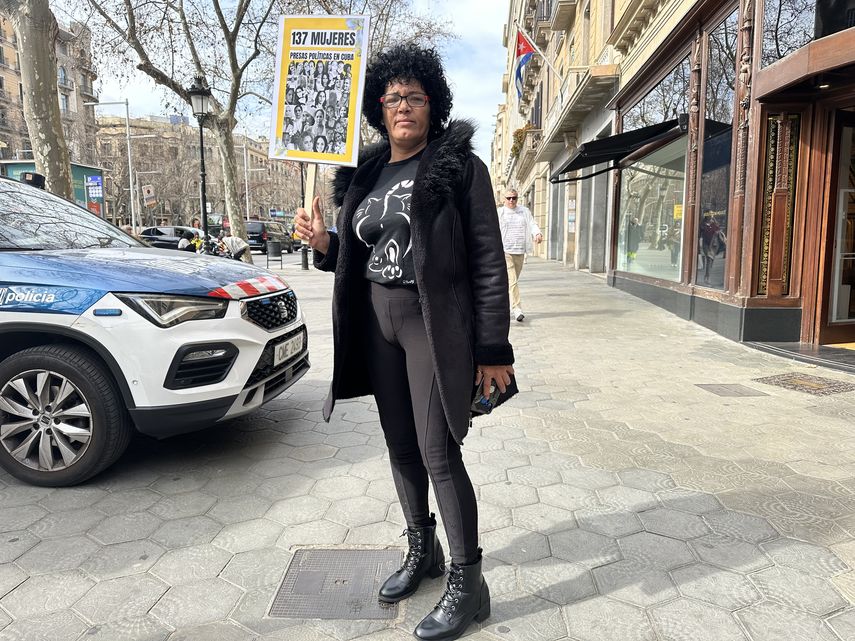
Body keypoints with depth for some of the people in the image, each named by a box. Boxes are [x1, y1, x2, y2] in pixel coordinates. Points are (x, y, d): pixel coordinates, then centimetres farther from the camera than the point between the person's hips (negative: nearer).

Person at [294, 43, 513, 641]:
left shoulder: (460, 166, -7)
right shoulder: (365, 173, 11)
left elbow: (488, 260, -10)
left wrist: (493, 350, -14)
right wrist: (325, 244, -5)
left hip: (433, 323, -6)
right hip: (377, 322, 6)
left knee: (438, 452, -6)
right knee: (400, 446, 14)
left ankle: (468, 583, 11)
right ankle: (422, 549, 34)